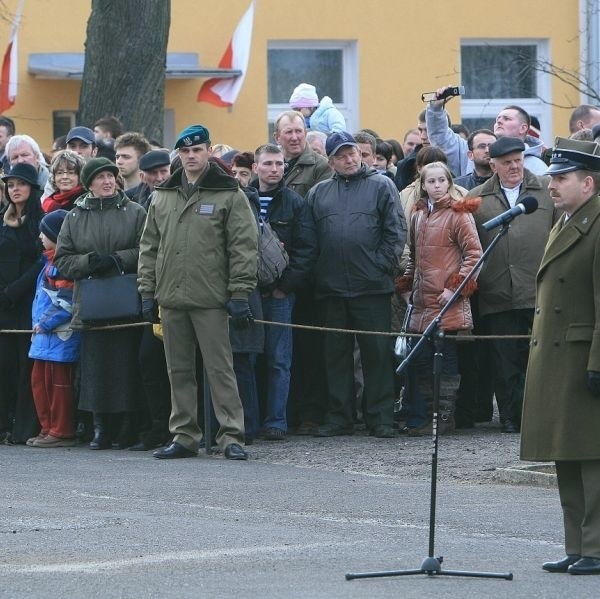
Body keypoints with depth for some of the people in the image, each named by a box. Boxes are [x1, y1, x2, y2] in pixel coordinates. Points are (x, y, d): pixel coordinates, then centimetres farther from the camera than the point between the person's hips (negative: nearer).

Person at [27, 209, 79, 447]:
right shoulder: (50, 260, 16)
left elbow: (67, 302, -21)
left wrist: (45, 323, -16)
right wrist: (39, 325, 13)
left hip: (60, 334, -10)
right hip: (45, 334, 10)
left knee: (58, 382, -4)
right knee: (39, 381, 13)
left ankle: (61, 432, 1)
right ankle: (48, 429, 19)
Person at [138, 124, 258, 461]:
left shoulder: (229, 195, -1)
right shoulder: (163, 197, 14)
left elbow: (244, 247, -5)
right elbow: (149, 247, 17)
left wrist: (240, 294, -11)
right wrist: (148, 291, 10)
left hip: (211, 300, -5)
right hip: (171, 299, 5)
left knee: (220, 369, -5)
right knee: (179, 371, 8)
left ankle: (232, 436, -3)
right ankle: (185, 436, 14)